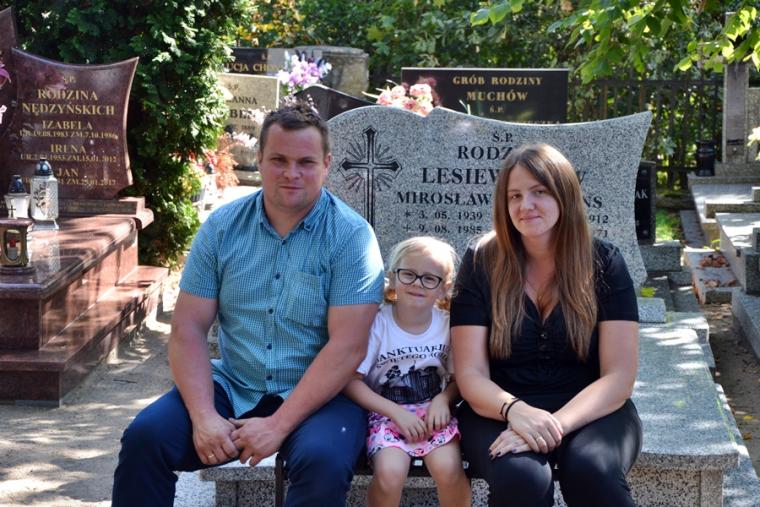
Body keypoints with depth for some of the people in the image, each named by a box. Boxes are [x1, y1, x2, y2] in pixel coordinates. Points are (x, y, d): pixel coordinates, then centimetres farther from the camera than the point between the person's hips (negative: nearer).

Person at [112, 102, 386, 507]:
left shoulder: (351, 236, -9)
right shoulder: (222, 227, 2)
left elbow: (347, 346, -16)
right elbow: (188, 327, -1)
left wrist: (279, 425, -23)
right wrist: (203, 416, -16)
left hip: (318, 394, -3)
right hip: (233, 385, 3)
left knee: (323, 461, -33)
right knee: (145, 437, -19)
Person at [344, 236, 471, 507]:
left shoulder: (447, 325, -1)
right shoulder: (377, 323, -9)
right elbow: (350, 381, -10)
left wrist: (443, 399, -13)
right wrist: (396, 412, -17)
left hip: (433, 412, 2)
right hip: (386, 412, -2)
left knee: (448, 469, -27)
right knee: (390, 474, -30)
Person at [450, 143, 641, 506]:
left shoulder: (604, 263, -1)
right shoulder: (482, 263, 0)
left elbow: (619, 378, -7)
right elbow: (471, 374, -4)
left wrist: (555, 424, -24)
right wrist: (515, 411, -26)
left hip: (589, 411, 0)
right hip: (502, 413, 0)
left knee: (592, 471, -35)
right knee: (520, 477, -34)